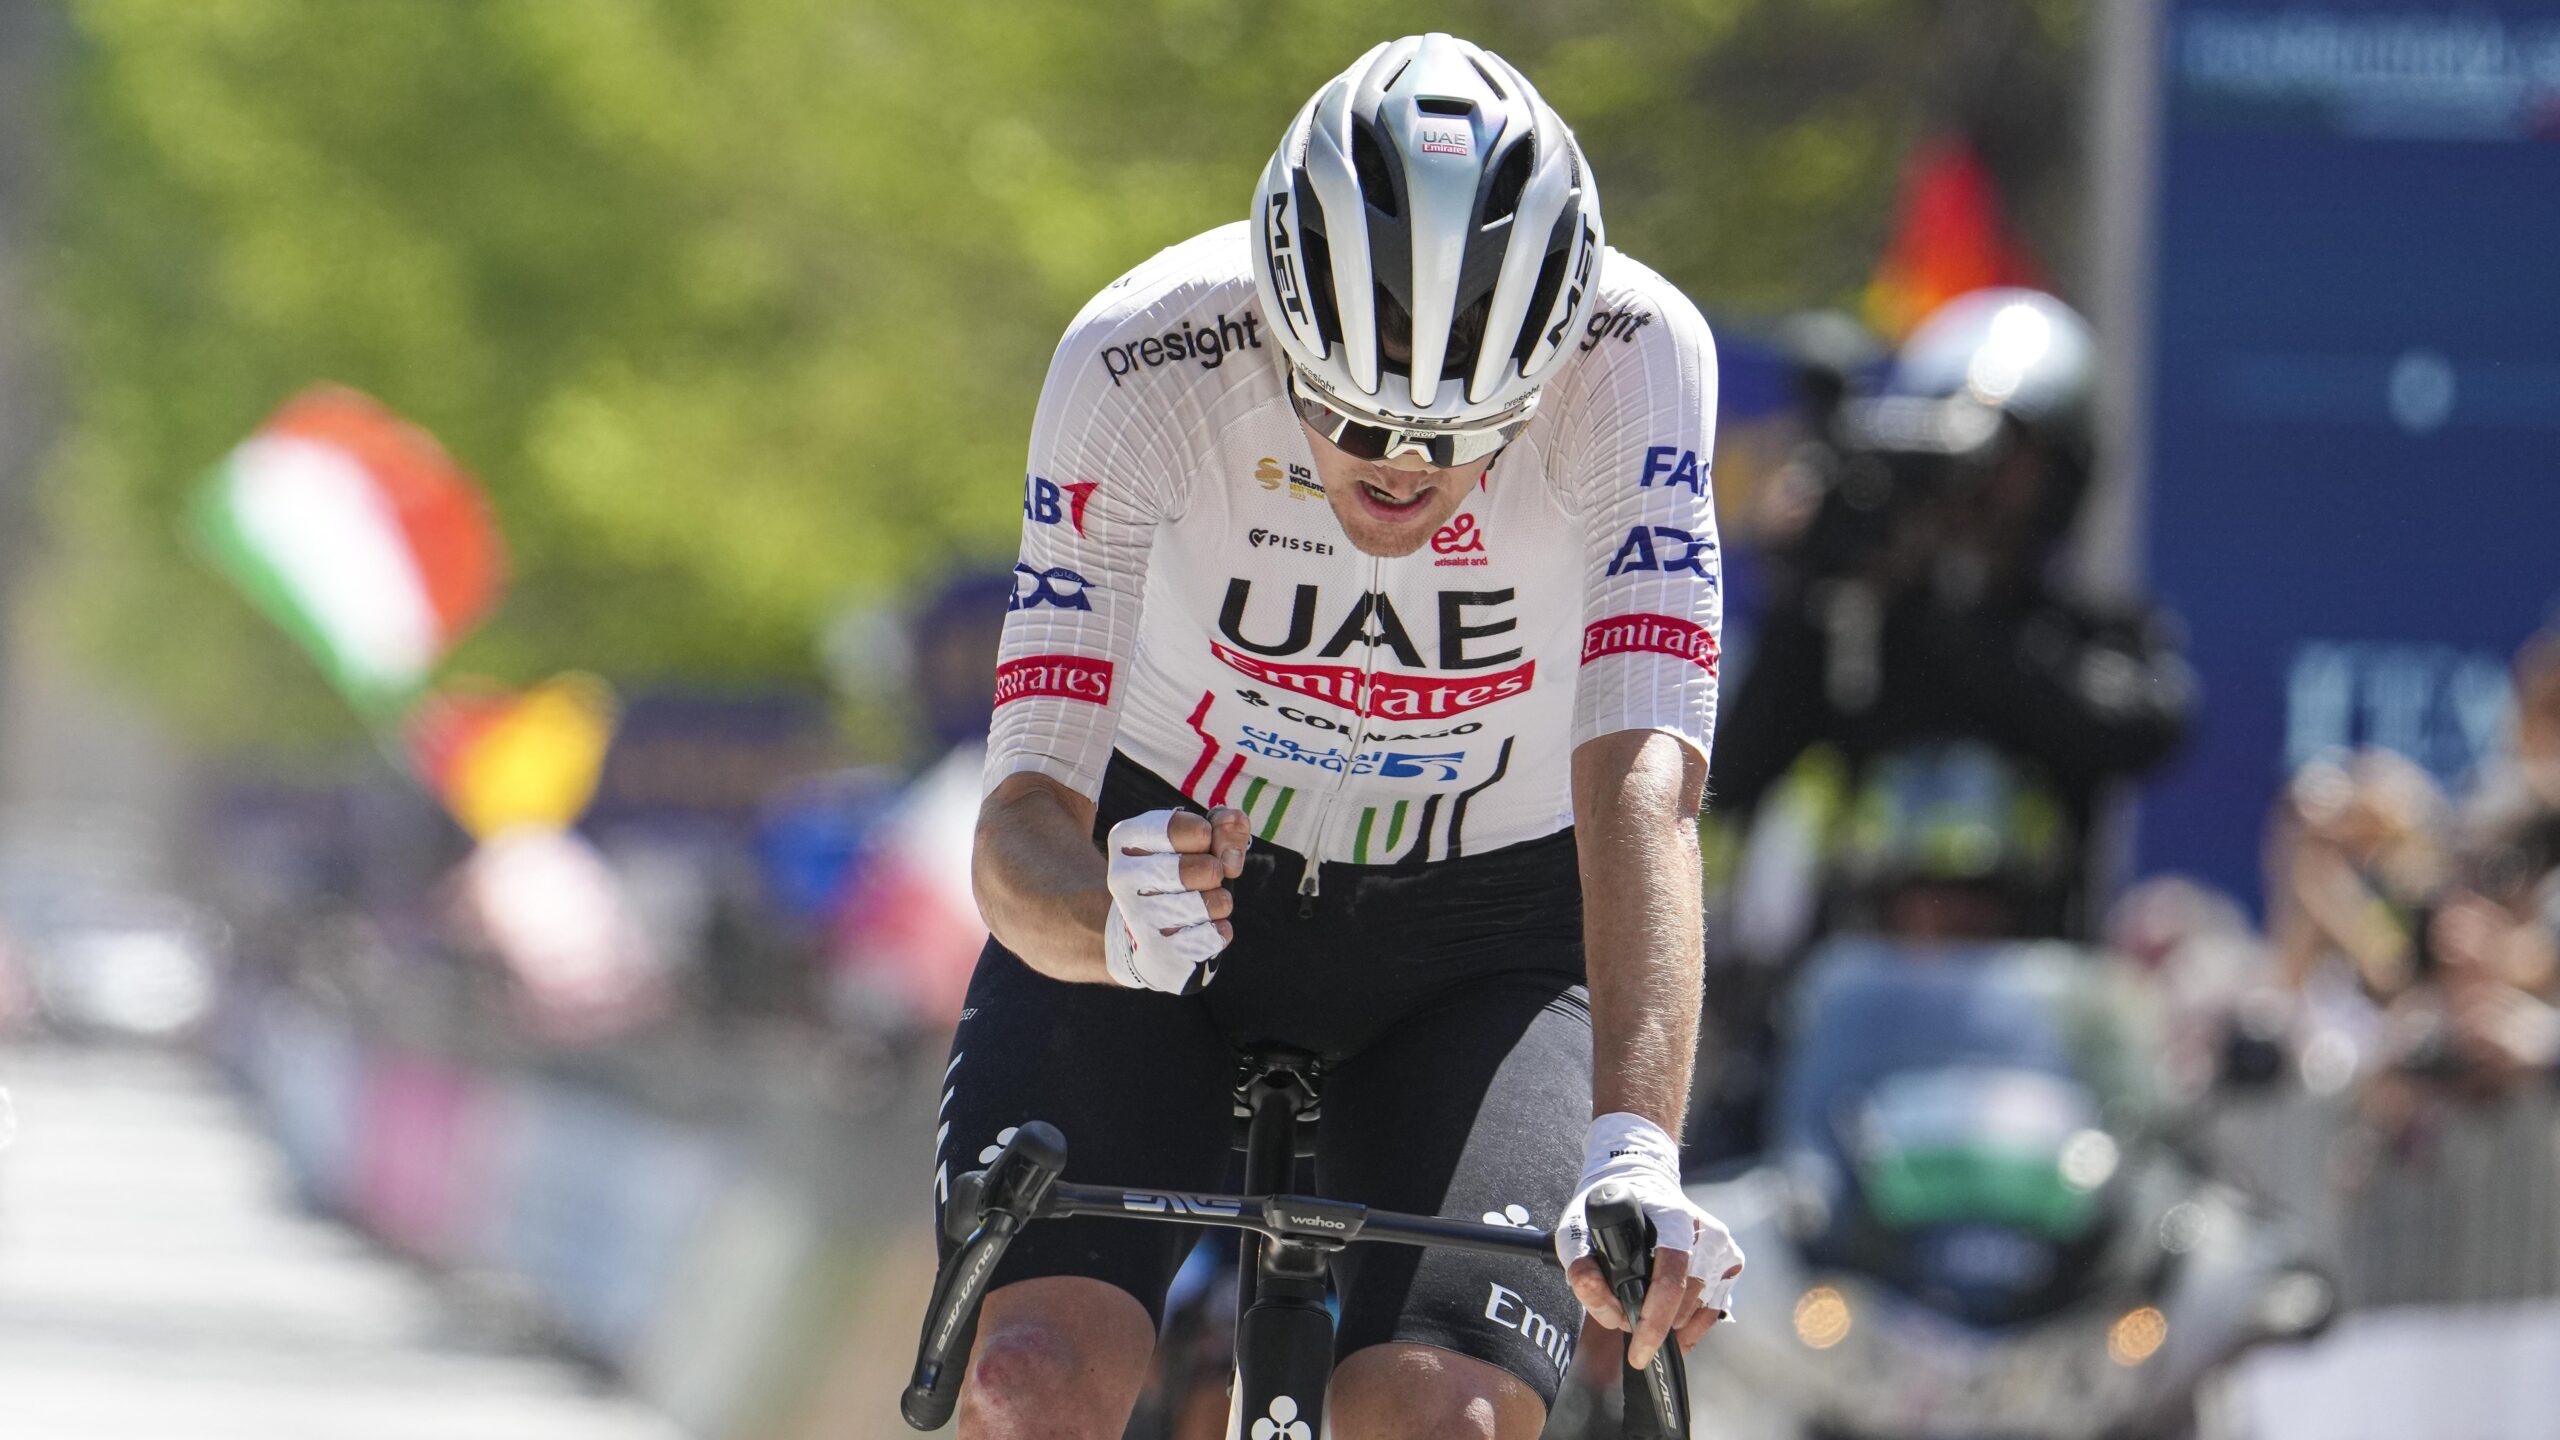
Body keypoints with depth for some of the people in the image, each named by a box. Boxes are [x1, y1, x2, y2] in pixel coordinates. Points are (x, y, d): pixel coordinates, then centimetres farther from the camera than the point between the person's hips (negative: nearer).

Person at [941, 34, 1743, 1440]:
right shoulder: (1139, 364, -27)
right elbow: (1025, 810, -28)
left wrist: (1634, 1153, -50)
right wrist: (1106, 919, -53)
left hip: (1490, 938, 0)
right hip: (1167, 870, 0)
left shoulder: (1631, 355, -28)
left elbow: (1642, 773, -36)